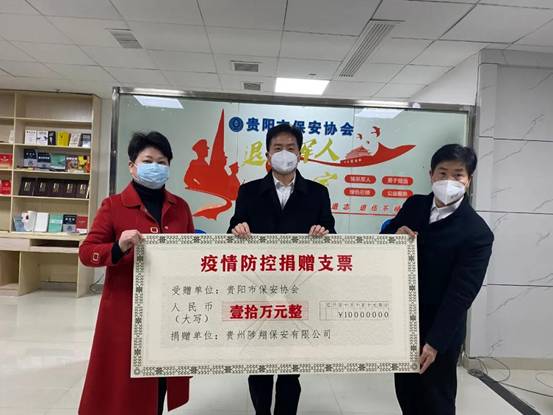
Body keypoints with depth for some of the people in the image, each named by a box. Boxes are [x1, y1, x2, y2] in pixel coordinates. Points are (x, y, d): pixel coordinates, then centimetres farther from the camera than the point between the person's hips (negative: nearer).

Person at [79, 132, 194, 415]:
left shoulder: (180, 207, 7)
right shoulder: (113, 205, -3)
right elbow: (86, 252, -6)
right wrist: (119, 248, -24)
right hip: (126, 310, -3)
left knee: (161, 382, 14)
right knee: (124, 387, 6)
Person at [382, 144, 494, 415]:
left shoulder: (477, 232, -18)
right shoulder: (414, 205, -1)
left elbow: (461, 292, -20)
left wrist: (435, 341, -22)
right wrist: (395, 235, -17)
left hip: (439, 329, -4)